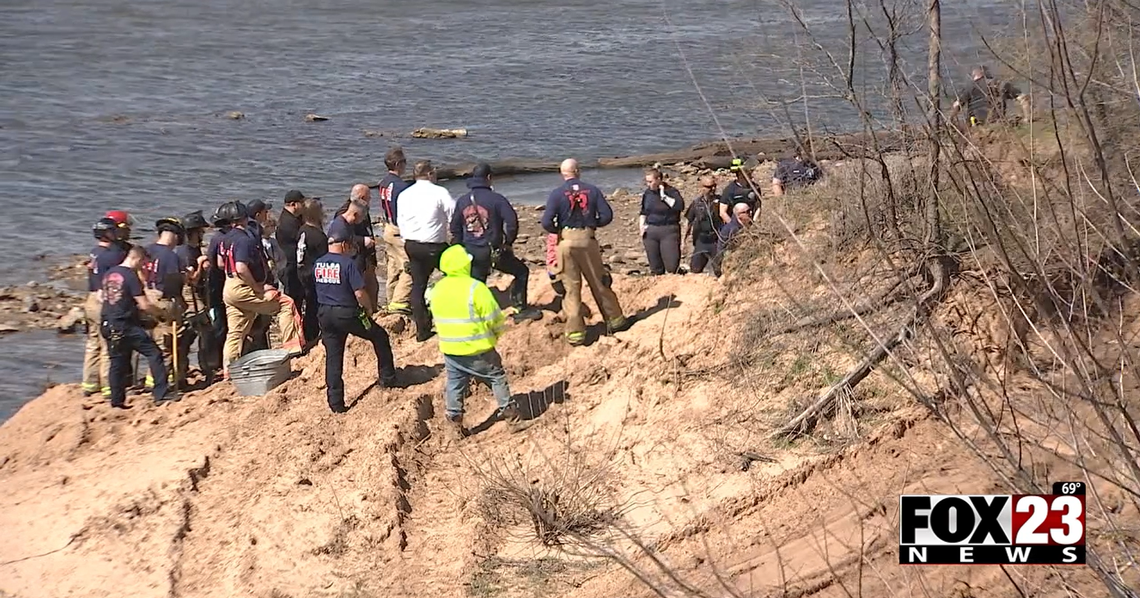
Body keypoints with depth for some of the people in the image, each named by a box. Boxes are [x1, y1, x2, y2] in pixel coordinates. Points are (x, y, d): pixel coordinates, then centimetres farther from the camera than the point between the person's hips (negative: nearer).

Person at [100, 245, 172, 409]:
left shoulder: (109, 274, 12)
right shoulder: (131, 276, -11)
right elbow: (144, 305, -14)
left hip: (108, 325, 8)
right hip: (126, 325, -8)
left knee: (117, 362, 13)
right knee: (154, 354, -3)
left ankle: (117, 401, 14)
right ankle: (161, 394, -7)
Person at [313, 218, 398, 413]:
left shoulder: (318, 264, 3)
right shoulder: (348, 263, -16)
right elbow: (360, 294, -17)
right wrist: (369, 308, 0)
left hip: (325, 314, 5)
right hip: (347, 314, -5)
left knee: (333, 358, 9)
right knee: (380, 336, 19)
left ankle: (336, 402, 9)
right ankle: (387, 378, 25)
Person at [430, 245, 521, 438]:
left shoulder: (438, 289, -1)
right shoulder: (475, 288, -21)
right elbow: (494, 317, -16)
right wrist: (496, 333, 4)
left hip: (450, 349, 5)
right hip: (478, 349, -5)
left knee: (455, 384, 14)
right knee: (497, 377, 14)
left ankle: (455, 420, 15)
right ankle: (509, 412, 22)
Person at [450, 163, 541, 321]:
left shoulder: (462, 201, 5)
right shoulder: (496, 199, -11)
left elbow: (455, 228, 10)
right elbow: (512, 221, -15)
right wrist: (508, 242, 0)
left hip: (471, 253, 5)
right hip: (494, 251, -4)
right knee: (521, 272, 14)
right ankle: (520, 309, 12)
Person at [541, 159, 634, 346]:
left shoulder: (557, 194, -6)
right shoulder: (592, 190, 1)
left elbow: (546, 222, -13)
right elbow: (607, 215, -2)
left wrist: (558, 230, 7)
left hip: (566, 241, -2)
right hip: (587, 239, 2)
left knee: (571, 288, 5)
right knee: (599, 283, 15)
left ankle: (575, 332, 5)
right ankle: (615, 320, 26)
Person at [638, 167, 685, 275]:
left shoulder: (671, 191, -5)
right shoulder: (647, 193, 9)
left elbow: (680, 206, -22)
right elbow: (643, 212, 21)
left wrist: (664, 196, -18)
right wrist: (642, 226, 6)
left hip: (669, 231, -4)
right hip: (650, 231, 4)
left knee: (672, 265, -10)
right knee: (655, 267, 7)